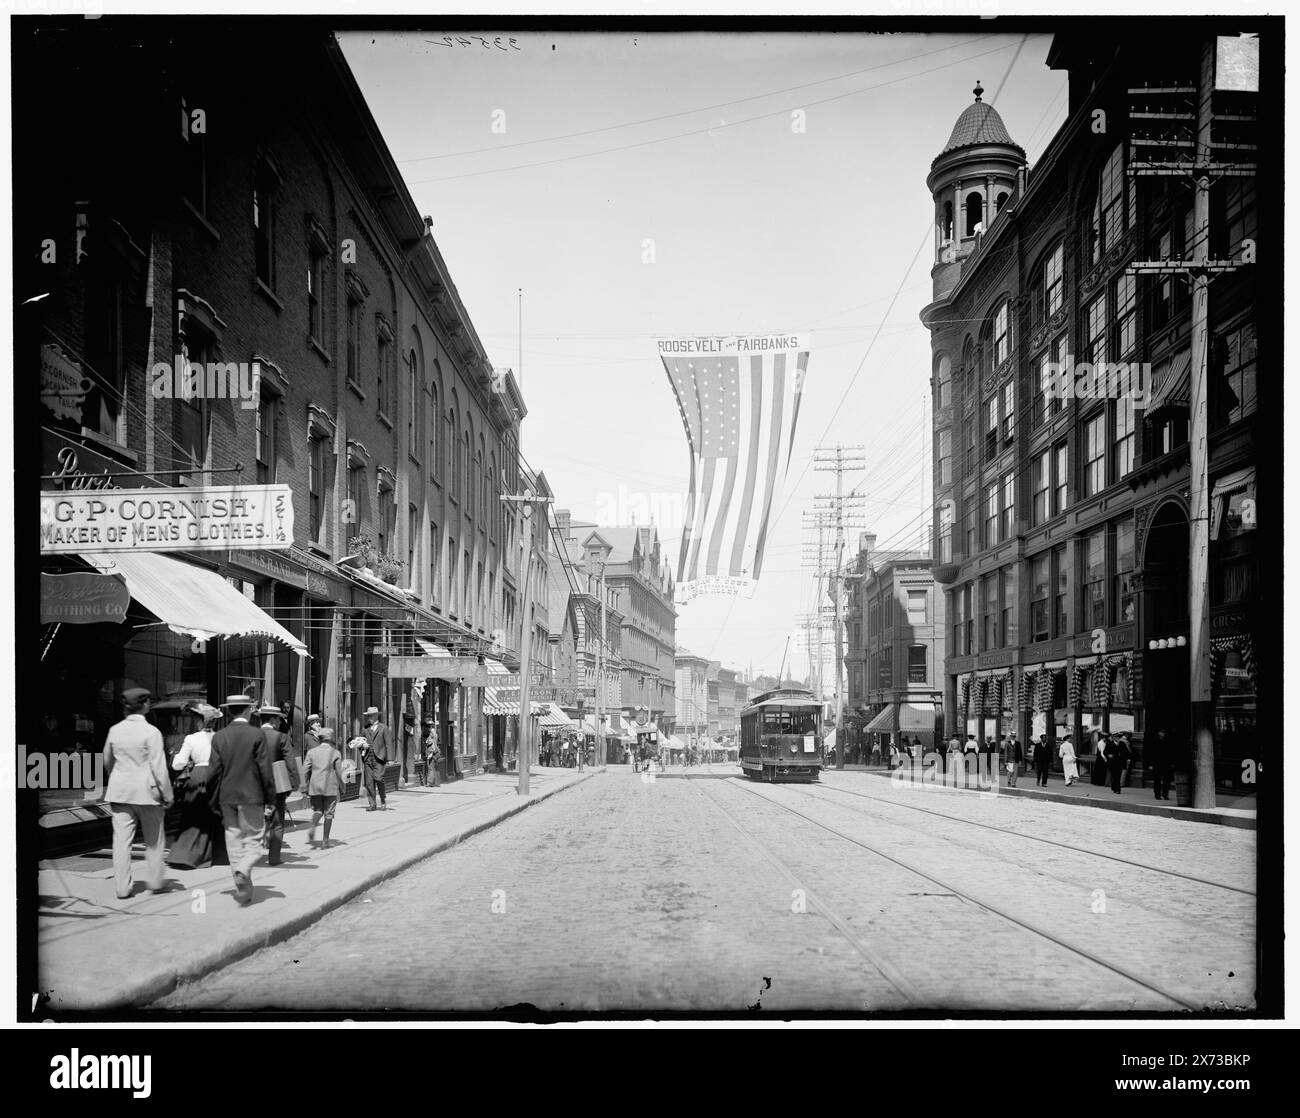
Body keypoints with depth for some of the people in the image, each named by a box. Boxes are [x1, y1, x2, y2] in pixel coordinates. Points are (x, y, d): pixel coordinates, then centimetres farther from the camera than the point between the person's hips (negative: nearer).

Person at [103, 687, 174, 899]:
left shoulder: (114, 730, 3)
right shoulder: (151, 732, -13)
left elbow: (107, 761, 16)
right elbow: (159, 767, -14)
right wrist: (167, 794, -5)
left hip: (119, 791, 4)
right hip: (147, 791, -4)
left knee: (121, 840, 5)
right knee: (153, 840, 12)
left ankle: (122, 887, 6)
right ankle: (155, 882, 19)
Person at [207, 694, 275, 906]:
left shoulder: (219, 737, 2)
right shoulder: (257, 735, -7)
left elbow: (213, 771, 1)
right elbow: (265, 770, -8)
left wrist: (214, 800, 11)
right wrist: (270, 800, -2)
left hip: (227, 797, 3)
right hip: (251, 796, -3)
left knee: (234, 842, 10)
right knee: (252, 842, 4)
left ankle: (244, 891, 13)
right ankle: (243, 870, -24)